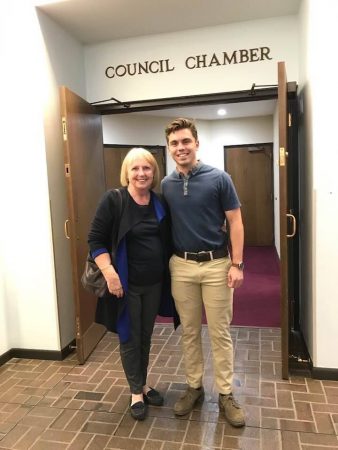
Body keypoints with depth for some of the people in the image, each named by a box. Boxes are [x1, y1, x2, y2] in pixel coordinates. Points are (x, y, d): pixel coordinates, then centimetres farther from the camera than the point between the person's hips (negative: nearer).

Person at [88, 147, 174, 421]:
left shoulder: (159, 203, 4)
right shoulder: (113, 200, -12)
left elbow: (167, 241, 12)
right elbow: (96, 240, -13)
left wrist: (170, 271, 8)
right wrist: (110, 274, -20)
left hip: (154, 282, 5)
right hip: (126, 284, -4)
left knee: (146, 336, 17)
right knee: (129, 338, 9)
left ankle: (143, 385, 38)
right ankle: (136, 392, 28)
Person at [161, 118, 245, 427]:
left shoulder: (219, 178, -7)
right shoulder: (166, 185, 4)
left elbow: (235, 222, -5)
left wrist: (237, 264, -11)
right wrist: (165, 261, 4)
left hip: (216, 265, -3)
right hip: (181, 266, 3)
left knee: (220, 332, 7)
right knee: (189, 331, 13)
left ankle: (226, 394, 24)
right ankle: (194, 387, 31)